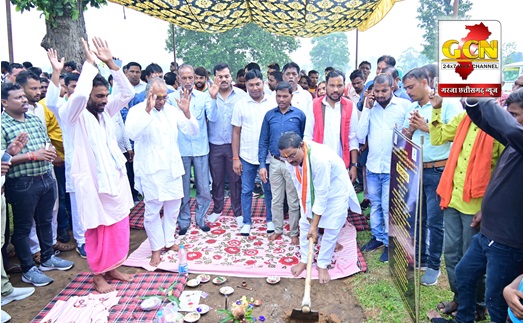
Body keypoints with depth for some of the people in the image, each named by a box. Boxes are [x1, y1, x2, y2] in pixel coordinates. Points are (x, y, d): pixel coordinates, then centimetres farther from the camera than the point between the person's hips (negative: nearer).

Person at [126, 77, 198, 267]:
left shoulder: (172, 110, 6)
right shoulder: (138, 111, -7)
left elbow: (192, 131, 2)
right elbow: (133, 133, -27)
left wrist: (186, 112, -15)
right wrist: (148, 109, -35)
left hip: (173, 168, 5)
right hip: (151, 171, -5)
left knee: (173, 208, 14)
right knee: (152, 211, 2)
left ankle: (169, 241, 32)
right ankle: (156, 249, 17)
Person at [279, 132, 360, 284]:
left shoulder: (320, 158, -41)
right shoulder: (291, 159, -22)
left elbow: (322, 195, -33)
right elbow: (299, 186, -9)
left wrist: (315, 225, -27)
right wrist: (307, 210, -9)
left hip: (335, 190, -5)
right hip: (311, 190, 5)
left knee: (331, 228, -2)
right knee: (305, 223, 6)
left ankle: (323, 265, 15)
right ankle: (304, 260, 23)